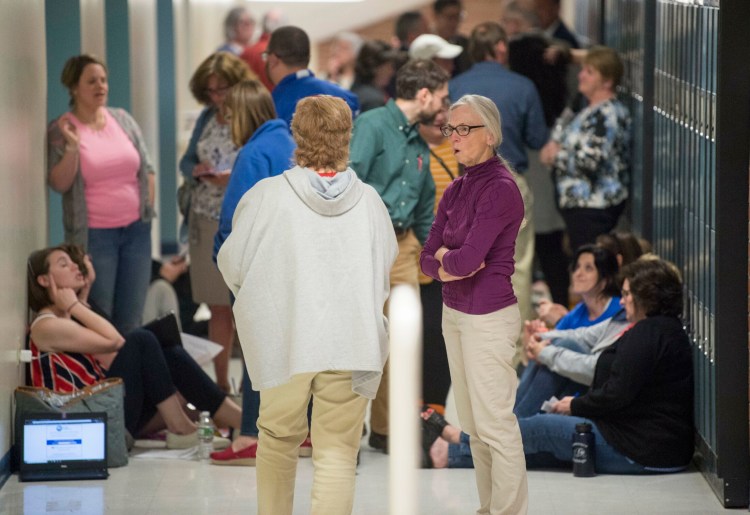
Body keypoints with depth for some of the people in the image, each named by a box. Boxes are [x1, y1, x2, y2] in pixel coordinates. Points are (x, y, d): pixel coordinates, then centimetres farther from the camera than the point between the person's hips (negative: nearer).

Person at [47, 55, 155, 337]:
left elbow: (147, 169, 12)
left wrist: (148, 209, 8)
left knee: (130, 319, 9)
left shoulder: (123, 120, 5)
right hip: (94, 234, -4)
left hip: (136, 229, 4)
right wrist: (72, 146, -22)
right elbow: (58, 184, -12)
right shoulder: (60, 131, -5)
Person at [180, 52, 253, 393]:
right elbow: (186, 161, 17)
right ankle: (221, 384, 18)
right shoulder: (207, 118, 12)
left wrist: (237, 179, -21)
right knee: (218, 309, 11)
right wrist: (197, 171, -4)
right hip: (206, 223, 6)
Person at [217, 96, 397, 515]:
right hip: (351, 345, 0)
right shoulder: (369, 202, -6)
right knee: (338, 453, 3)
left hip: (284, 340, 0)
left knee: (278, 438, 20)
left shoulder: (267, 197, -10)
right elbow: (386, 266, 5)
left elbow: (233, 264, -2)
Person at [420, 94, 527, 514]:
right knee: (473, 424, 12)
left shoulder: (500, 188, -15)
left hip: (489, 318, -9)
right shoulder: (456, 190, 10)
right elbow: (428, 259, 8)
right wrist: (449, 268, -12)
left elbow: (467, 258, -22)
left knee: (496, 425, -5)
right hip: (455, 313, 9)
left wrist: (445, 258, -1)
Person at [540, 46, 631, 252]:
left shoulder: (605, 115, -17)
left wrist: (556, 155, -8)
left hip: (591, 207, -11)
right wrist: (554, 145, 5)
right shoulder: (595, 111, 17)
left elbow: (587, 162, -25)